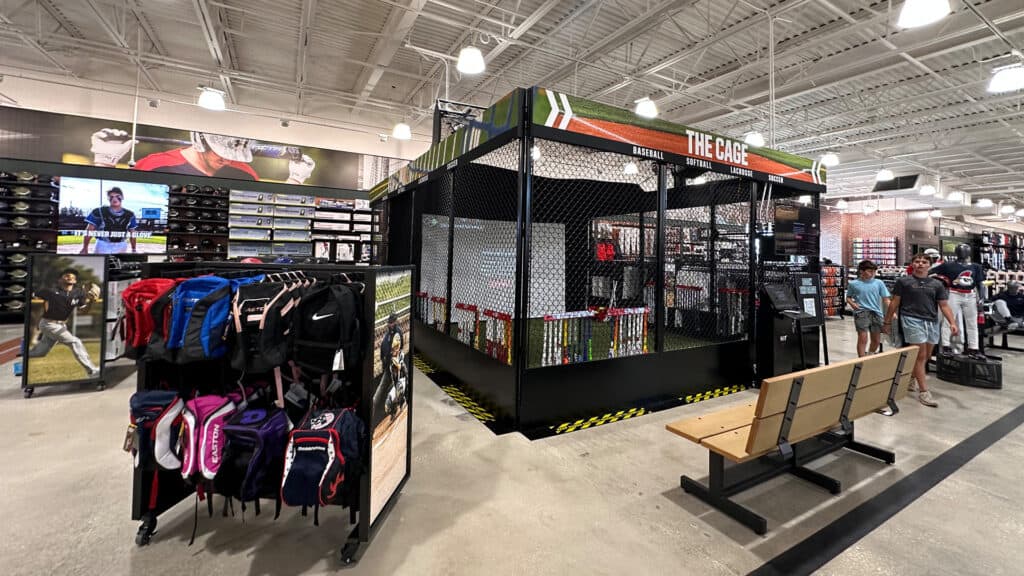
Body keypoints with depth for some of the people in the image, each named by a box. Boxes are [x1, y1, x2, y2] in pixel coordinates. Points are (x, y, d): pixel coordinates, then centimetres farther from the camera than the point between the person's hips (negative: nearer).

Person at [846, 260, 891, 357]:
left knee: (876, 340, 12)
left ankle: (870, 356, 35)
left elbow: (885, 299, 5)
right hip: (861, 313, -3)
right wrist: (852, 303, -9)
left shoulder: (879, 283, 6)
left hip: (876, 313, 3)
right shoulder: (854, 284, 2)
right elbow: (848, 297, 13)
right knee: (863, 338, -9)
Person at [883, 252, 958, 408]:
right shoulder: (903, 281, 1)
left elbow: (944, 306, 8)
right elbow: (894, 303, 2)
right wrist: (887, 322, 2)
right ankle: (923, 392, -2)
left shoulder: (937, 284, 11)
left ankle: (911, 380, 33)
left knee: (926, 356, 14)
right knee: (920, 356, -7)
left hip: (932, 322, 5)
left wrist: (952, 323, -6)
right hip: (912, 320, -5)